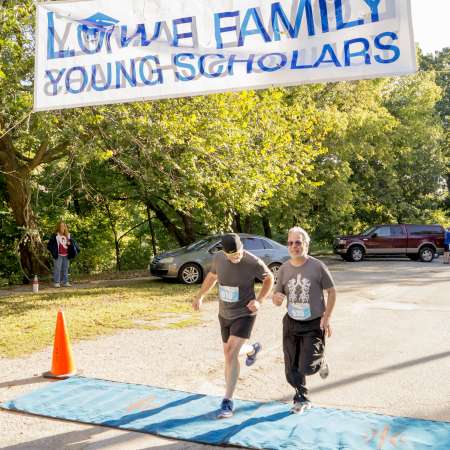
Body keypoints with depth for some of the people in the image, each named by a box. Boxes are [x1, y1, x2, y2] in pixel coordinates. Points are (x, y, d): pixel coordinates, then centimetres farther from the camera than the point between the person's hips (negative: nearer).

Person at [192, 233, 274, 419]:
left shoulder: (254, 263, -22)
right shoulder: (218, 258, -9)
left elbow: (269, 278, -4)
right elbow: (212, 276, 12)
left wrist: (259, 300, -16)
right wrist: (199, 296, 16)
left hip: (244, 314, -5)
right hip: (224, 314, 5)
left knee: (231, 354, -17)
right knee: (230, 353, 20)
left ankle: (227, 401, -7)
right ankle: (253, 349, 55)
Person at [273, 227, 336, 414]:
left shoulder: (317, 267, -11)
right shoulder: (284, 269, -1)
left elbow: (332, 292, -3)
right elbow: (277, 295, 7)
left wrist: (326, 318, -10)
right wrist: (276, 297, -19)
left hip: (314, 324, -4)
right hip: (291, 323, 4)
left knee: (307, 367, -9)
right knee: (292, 368, 8)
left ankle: (320, 362, 27)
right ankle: (301, 399, 32)